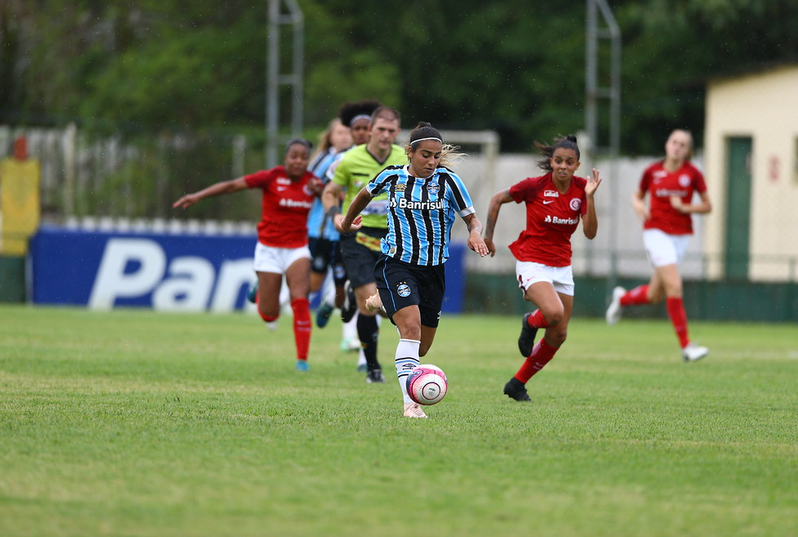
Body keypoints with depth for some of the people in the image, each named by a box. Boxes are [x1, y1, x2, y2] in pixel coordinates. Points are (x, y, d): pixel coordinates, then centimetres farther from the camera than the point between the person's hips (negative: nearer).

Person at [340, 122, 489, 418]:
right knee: (411, 327, -25)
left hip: (433, 269, 3)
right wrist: (347, 221, 33)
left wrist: (475, 234, -24)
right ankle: (410, 403, -30)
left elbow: (472, 218, -1)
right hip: (396, 264, -3)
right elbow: (365, 195, 19)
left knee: (422, 346, 11)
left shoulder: (447, 180, -5)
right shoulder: (392, 177, -3)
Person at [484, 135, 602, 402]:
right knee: (554, 313, -31)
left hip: (562, 266, 5)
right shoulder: (535, 186, -13)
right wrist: (487, 236, 2)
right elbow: (497, 199, 1)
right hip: (532, 262, -5)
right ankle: (531, 322, 8)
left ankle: (517, 384, 22)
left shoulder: (581, 189, -3)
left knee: (559, 335, 5)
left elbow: (590, 232, -9)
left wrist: (590, 197, -21)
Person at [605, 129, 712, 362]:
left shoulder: (692, 174, -1)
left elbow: (707, 206, 3)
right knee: (674, 286, -18)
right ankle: (686, 346, -15)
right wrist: (638, 205, -8)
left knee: (654, 296, 9)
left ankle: (622, 298, 43)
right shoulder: (652, 172, 0)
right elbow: (637, 195, 15)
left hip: (681, 235, 3)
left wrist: (685, 207, -13)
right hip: (656, 231, -3)